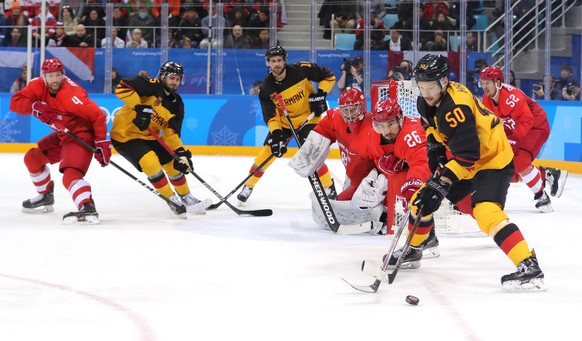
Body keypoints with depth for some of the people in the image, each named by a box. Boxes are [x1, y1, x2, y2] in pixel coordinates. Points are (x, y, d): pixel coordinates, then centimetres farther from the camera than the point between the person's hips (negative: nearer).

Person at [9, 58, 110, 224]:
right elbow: (15, 102, -12)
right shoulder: (39, 86, -8)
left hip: (81, 135, -9)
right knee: (32, 158, 17)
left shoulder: (71, 94, -30)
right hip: (62, 134, 9)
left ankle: (87, 208, -46)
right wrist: (35, 107, -30)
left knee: (70, 174, -30)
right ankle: (46, 196, 34)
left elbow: (97, 115, -27)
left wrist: (102, 143, -25)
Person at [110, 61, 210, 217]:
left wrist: (181, 152, -15)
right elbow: (122, 87, -32)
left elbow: (171, 132, -1)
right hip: (125, 134, -8)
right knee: (151, 162, -25)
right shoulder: (152, 86, -20)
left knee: (174, 164, 10)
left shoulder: (177, 104, 1)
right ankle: (174, 202, -13)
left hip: (148, 137, 8)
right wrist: (139, 107, -36)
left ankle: (186, 198, 32)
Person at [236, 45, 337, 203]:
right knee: (268, 150, -7)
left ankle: (329, 188, -2)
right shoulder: (266, 88, -15)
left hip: (308, 118, -3)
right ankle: (249, 186, 7)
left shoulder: (301, 70, -22)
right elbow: (271, 115, -14)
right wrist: (276, 134, -30)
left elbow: (329, 76, -9)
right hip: (283, 121, 3)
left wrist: (320, 95, -19)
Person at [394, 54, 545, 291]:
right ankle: (411, 250, 35)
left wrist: (441, 184, -35)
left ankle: (529, 267, -36)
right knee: (421, 199, 10)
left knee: (485, 212, -31)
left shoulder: (455, 107, -31)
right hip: (458, 158, 10)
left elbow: (467, 155, -33)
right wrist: (435, 147, 2)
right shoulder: (427, 102, -3)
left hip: (492, 160, -10)